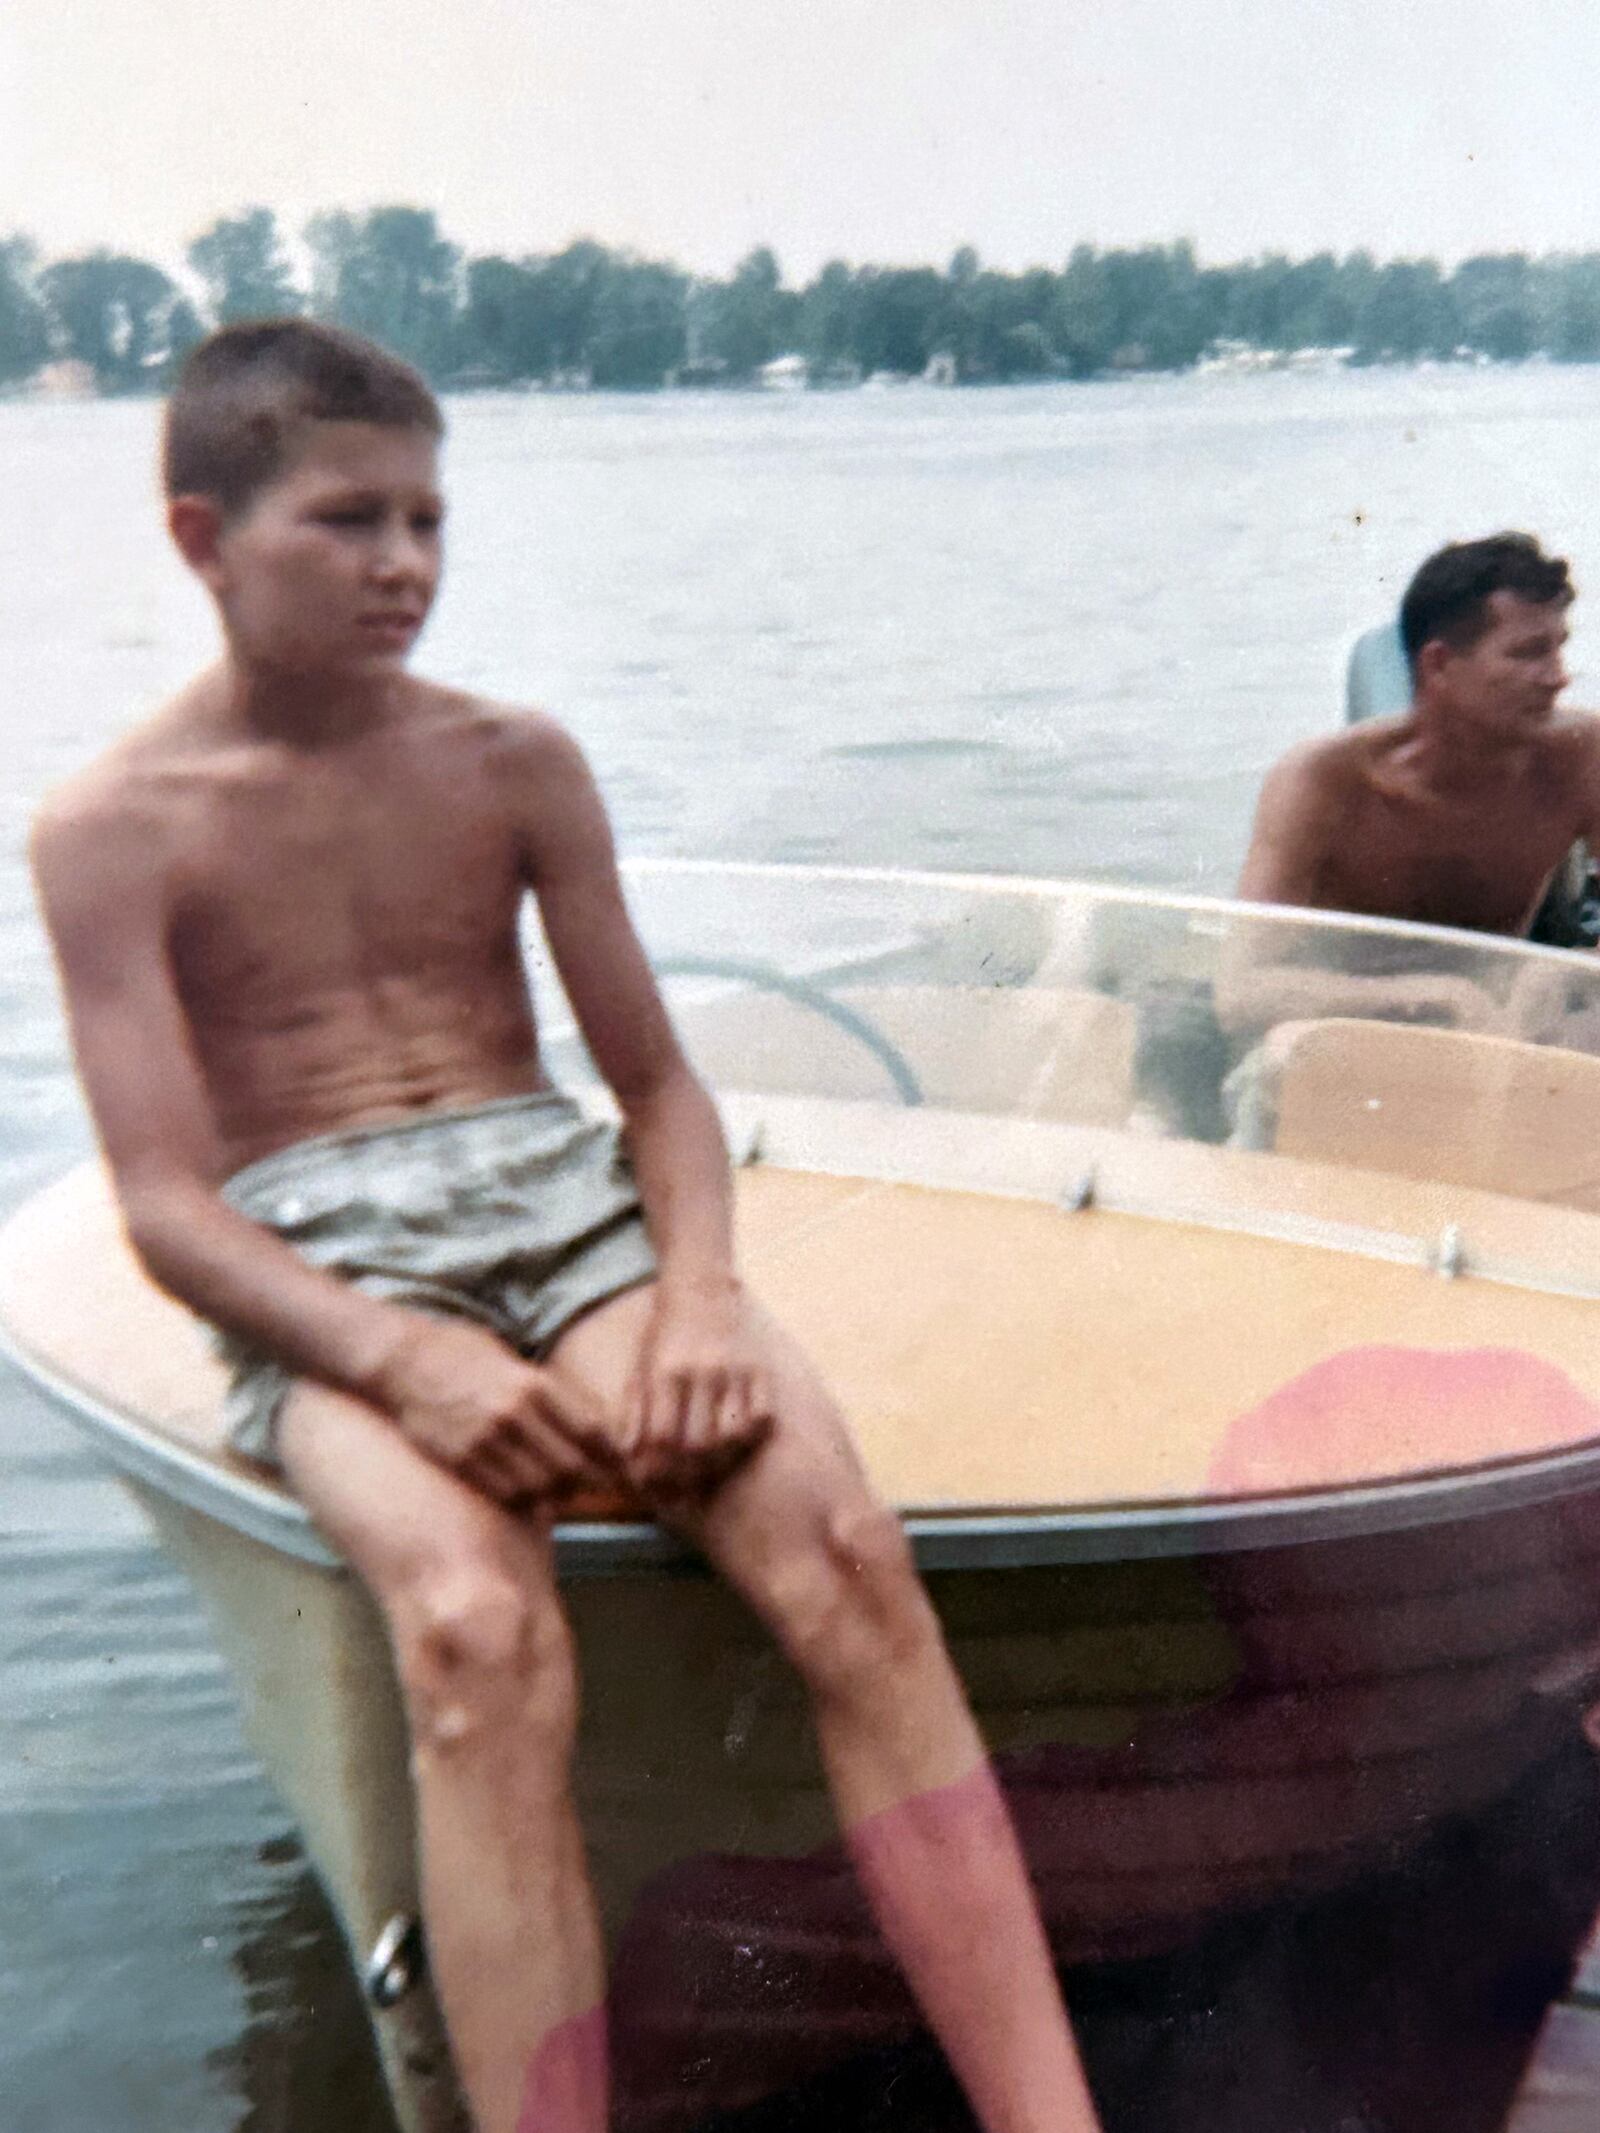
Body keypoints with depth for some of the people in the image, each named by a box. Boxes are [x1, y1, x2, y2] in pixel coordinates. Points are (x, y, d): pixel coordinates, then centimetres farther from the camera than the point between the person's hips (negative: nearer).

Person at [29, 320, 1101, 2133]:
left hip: (565, 1203, 3)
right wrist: (407, 1364, -22)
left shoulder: (518, 764, 13)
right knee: (480, 1631, -36)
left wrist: (699, 1288, -11)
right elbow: (168, 1210, -4)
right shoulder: (113, 831, 4)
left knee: (846, 1554, -27)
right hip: (321, 1270, -2)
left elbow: (658, 1081, 11)